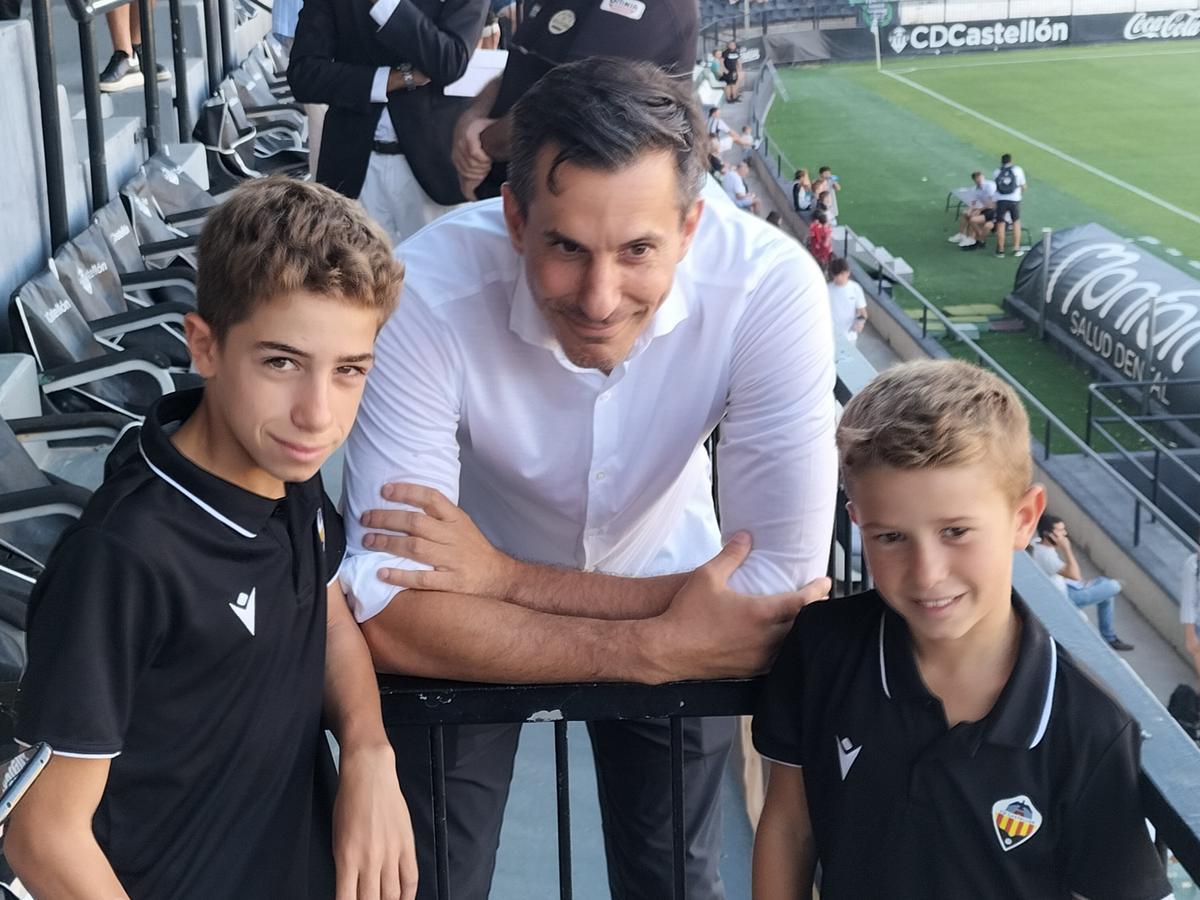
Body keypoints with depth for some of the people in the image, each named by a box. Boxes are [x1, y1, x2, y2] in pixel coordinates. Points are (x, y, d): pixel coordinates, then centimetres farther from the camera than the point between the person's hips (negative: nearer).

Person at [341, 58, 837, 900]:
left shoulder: (770, 285, -33)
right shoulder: (429, 291, -35)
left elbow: (784, 592, -31)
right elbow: (391, 615, -35)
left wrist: (508, 576, -32)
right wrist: (657, 652, -37)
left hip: (663, 593, 1)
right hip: (462, 620, -1)